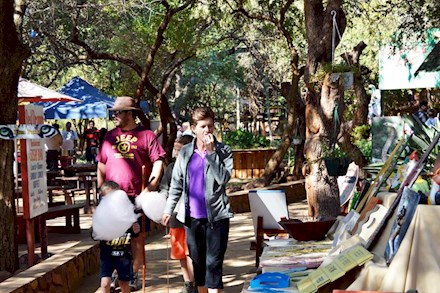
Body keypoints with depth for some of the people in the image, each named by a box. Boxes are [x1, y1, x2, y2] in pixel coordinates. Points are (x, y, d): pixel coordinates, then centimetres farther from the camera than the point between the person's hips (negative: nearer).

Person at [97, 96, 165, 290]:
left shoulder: (146, 135, 0)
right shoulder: (110, 136, 12)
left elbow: (158, 161, -3)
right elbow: (101, 165, 16)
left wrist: (151, 184, -13)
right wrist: (101, 189, 9)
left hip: (137, 196, -3)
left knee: (137, 237, 5)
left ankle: (133, 274, 18)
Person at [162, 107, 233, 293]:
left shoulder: (223, 151, -2)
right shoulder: (185, 152, 6)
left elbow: (224, 178, -15)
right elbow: (176, 183, 10)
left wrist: (211, 152, -17)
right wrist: (168, 209, 6)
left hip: (216, 216, -3)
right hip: (192, 216, 3)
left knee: (214, 263, -4)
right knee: (198, 262, 14)